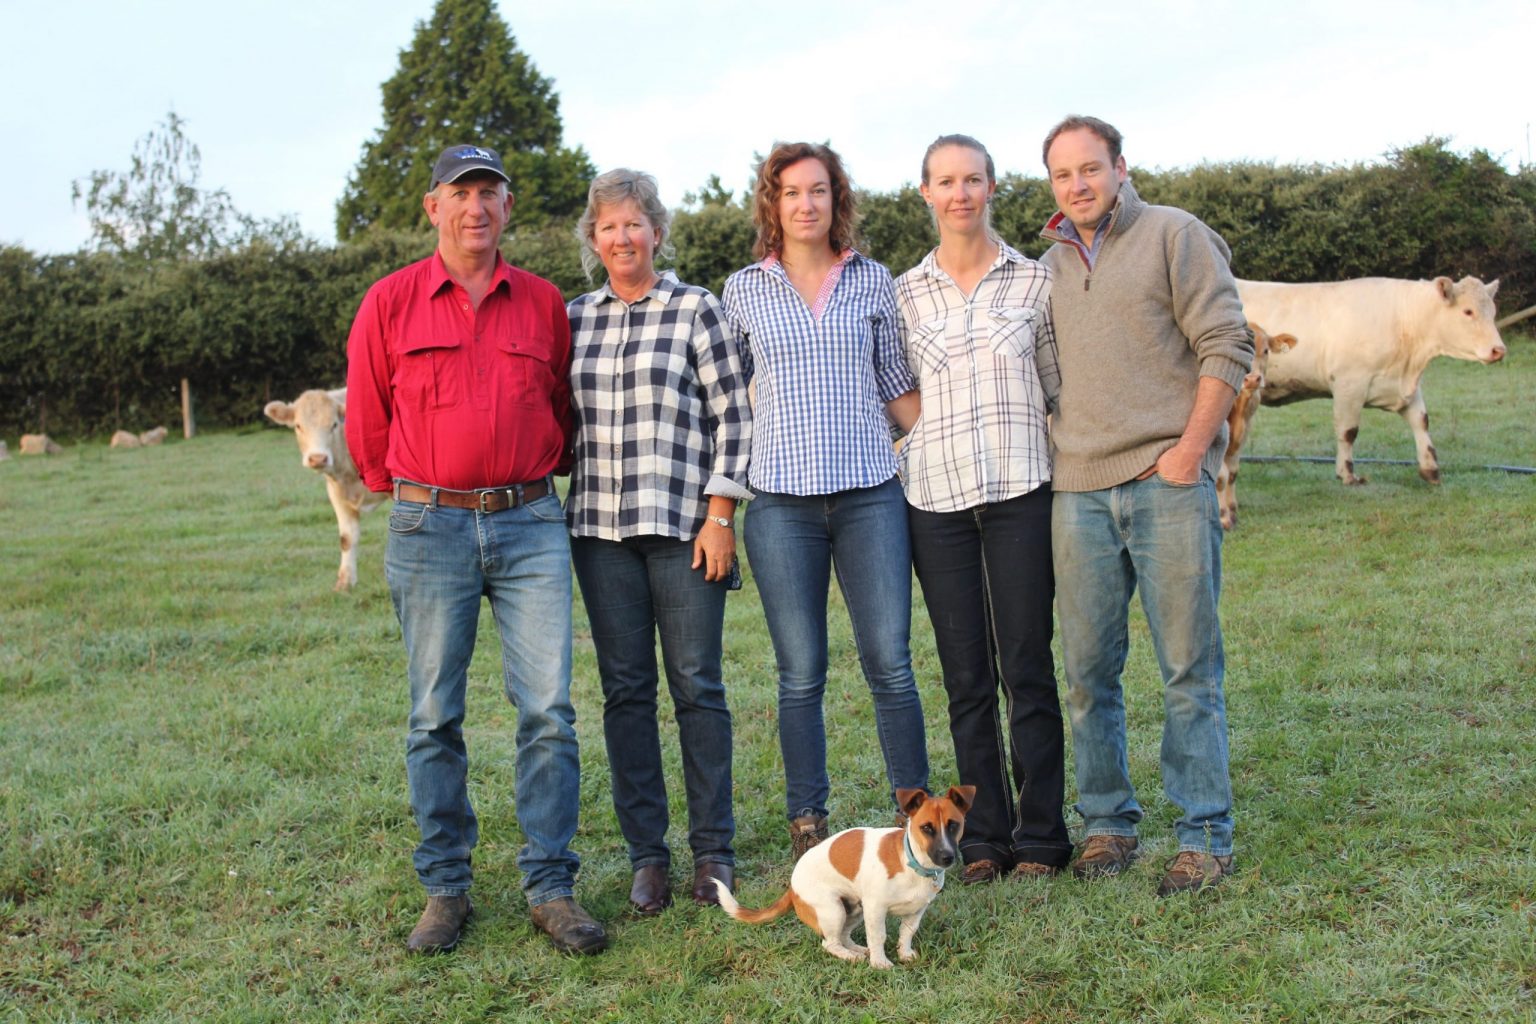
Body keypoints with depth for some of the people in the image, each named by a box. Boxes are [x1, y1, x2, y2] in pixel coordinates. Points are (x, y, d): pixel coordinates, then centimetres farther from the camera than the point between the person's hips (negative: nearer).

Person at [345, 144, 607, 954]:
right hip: (429, 528, -1)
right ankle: (444, 888, 16)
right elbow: (366, 418, 11)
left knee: (548, 709, -2)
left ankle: (550, 887, 8)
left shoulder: (543, 303, 7)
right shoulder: (390, 303, 3)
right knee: (434, 716, 5)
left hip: (531, 525, 1)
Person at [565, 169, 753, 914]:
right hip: (600, 528, 4)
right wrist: (549, 504, 10)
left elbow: (732, 415, -3)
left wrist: (720, 516, -8)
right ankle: (646, 856, 13)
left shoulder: (696, 309, 0)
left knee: (697, 685, 1)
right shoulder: (575, 318, 11)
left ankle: (713, 850, 11)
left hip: (683, 524, -3)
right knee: (626, 689, 5)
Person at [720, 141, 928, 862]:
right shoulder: (743, 290, 8)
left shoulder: (873, 281, 10)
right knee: (800, 675, 3)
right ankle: (807, 829, 15)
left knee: (890, 663, -2)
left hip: (870, 493, 0)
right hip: (781, 502, 0)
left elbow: (895, 387, 17)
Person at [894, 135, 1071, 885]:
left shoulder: (1034, 281, 6)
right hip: (935, 494, 2)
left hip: (1020, 488, -1)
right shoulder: (903, 293, 8)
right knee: (965, 676, 6)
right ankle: (983, 838, 17)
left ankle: (1040, 837, 12)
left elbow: (1059, 387, 10)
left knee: (1027, 669, 0)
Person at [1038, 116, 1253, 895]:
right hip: (1078, 488, 5)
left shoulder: (1174, 236, 1)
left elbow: (1226, 348, -5)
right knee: (1087, 670, 7)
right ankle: (1106, 823, 20)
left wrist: (1187, 452, -11)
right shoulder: (1049, 266, 17)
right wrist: (1048, 464, 10)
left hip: (1168, 481, -4)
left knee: (1190, 668, 0)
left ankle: (1205, 836, 10)